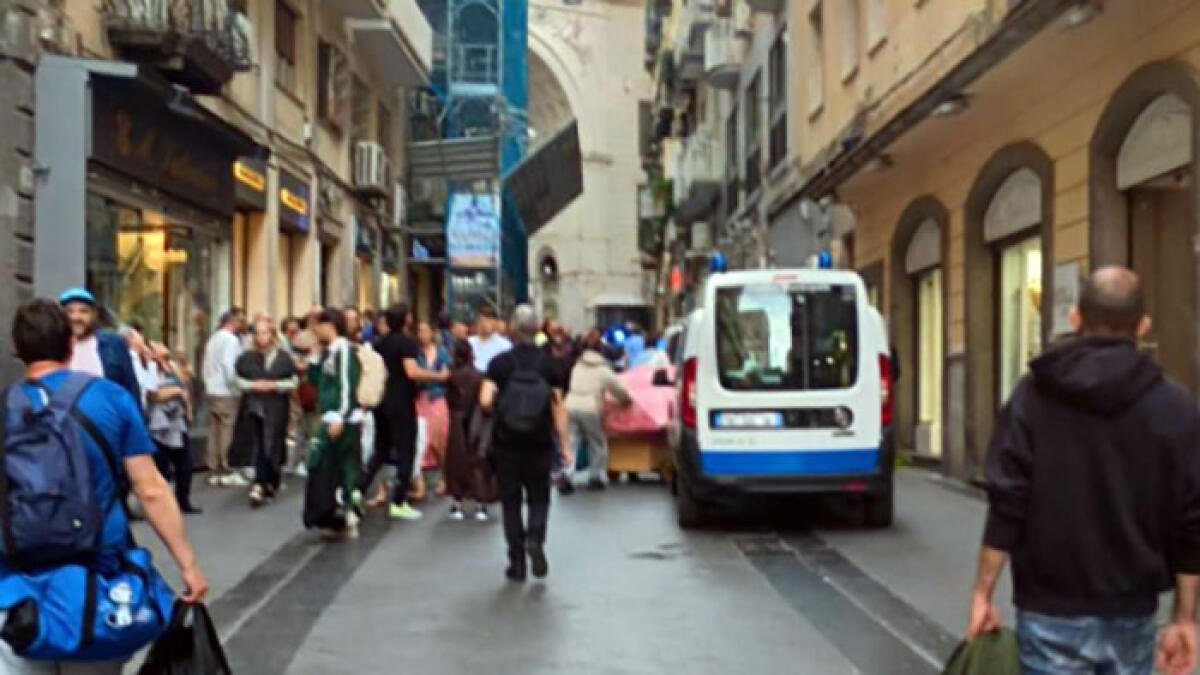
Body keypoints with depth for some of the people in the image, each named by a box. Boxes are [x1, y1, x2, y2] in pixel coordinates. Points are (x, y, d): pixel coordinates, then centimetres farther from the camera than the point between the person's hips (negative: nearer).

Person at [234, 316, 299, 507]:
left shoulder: (284, 358, 4)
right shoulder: (246, 358, 8)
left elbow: (293, 382, 3)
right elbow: (239, 381, 8)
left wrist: (274, 385, -12)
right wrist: (254, 385, -11)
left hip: (276, 409, -1)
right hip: (253, 407, 1)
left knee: (271, 447, -4)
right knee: (258, 446, -3)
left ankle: (260, 485, 1)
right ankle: (268, 484, 4)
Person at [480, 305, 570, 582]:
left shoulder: (500, 363, -6)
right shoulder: (548, 364, -3)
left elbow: (485, 400, -16)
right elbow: (557, 407, -5)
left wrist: (496, 411, 6)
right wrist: (565, 444, -2)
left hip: (506, 443, -1)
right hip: (539, 444, 1)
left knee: (511, 501, 10)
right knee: (539, 497, 14)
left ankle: (517, 561, 9)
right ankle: (535, 538, -13)